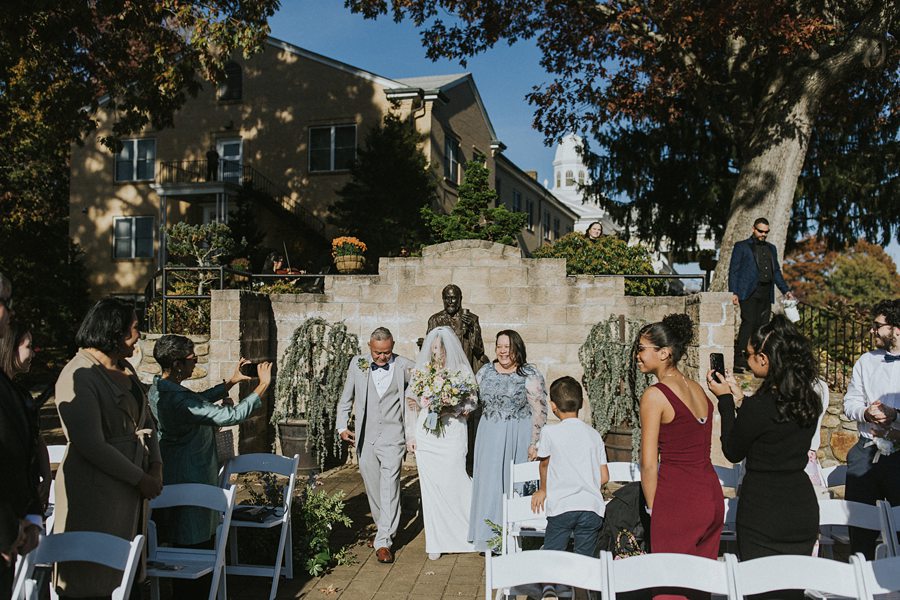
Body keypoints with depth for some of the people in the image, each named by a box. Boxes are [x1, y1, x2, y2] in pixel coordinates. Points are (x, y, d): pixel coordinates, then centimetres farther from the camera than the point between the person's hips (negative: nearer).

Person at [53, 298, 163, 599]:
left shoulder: (124, 368, 9)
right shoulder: (78, 377, -17)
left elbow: (145, 421, 13)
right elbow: (92, 446, -22)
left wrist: (155, 465, -2)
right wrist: (140, 479, -16)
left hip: (131, 488, 8)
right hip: (95, 492, -8)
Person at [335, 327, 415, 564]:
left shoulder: (404, 366, -4)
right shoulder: (357, 363, 2)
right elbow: (346, 398, 11)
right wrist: (341, 427, 3)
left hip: (392, 438, -3)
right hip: (365, 438, 3)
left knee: (389, 487, -11)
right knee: (373, 489, 12)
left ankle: (384, 542, -6)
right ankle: (384, 529, 31)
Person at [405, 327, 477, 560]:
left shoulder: (462, 371, 0)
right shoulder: (420, 370, 6)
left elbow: (472, 401, 0)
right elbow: (411, 403, 10)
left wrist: (450, 409, -17)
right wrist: (411, 435, 8)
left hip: (452, 433, -3)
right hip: (426, 434, 3)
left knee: (453, 482, -8)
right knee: (430, 486, 4)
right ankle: (436, 542, 15)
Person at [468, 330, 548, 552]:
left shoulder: (530, 375, -8)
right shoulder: (484, 372, 6)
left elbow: (539, 412, -9)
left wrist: (534, 444, -12)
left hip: (518, 437, -4)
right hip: (489, 436, 4)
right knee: (489, 485, 7)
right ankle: (490, 536, 19)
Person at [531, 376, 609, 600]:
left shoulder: (550, 432, 2)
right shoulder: (594, 434, 11)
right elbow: (604, 477, 11)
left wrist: (543, 490, 38)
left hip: (561, 507, -2)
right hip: (592, 506, 3)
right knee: (584, 559, 10)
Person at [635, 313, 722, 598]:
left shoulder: (655, 395, -11)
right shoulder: (698, 389, 10)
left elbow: (649, 464, -11)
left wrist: (652, 507, -1)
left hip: (677, 500, -8)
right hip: (712, 497, 8)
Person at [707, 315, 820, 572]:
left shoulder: (758, 406, -23)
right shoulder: (810, 399, -3)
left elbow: (733, 452, -7)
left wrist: (725, 399, -1)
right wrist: (739, 398, 11)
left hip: (764, 515, -6)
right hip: (803, 510, 6)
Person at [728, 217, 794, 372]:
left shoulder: (771, 249, 23)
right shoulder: (741, 246, 7)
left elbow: (776, 271, 26)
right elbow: (733, 271, 1)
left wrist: (786, 290, 15)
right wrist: (733, 292, -9)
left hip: (766, 293, 6)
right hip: (749, 292, -6)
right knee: (748, 322, -16)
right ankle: (739, 362, -15)